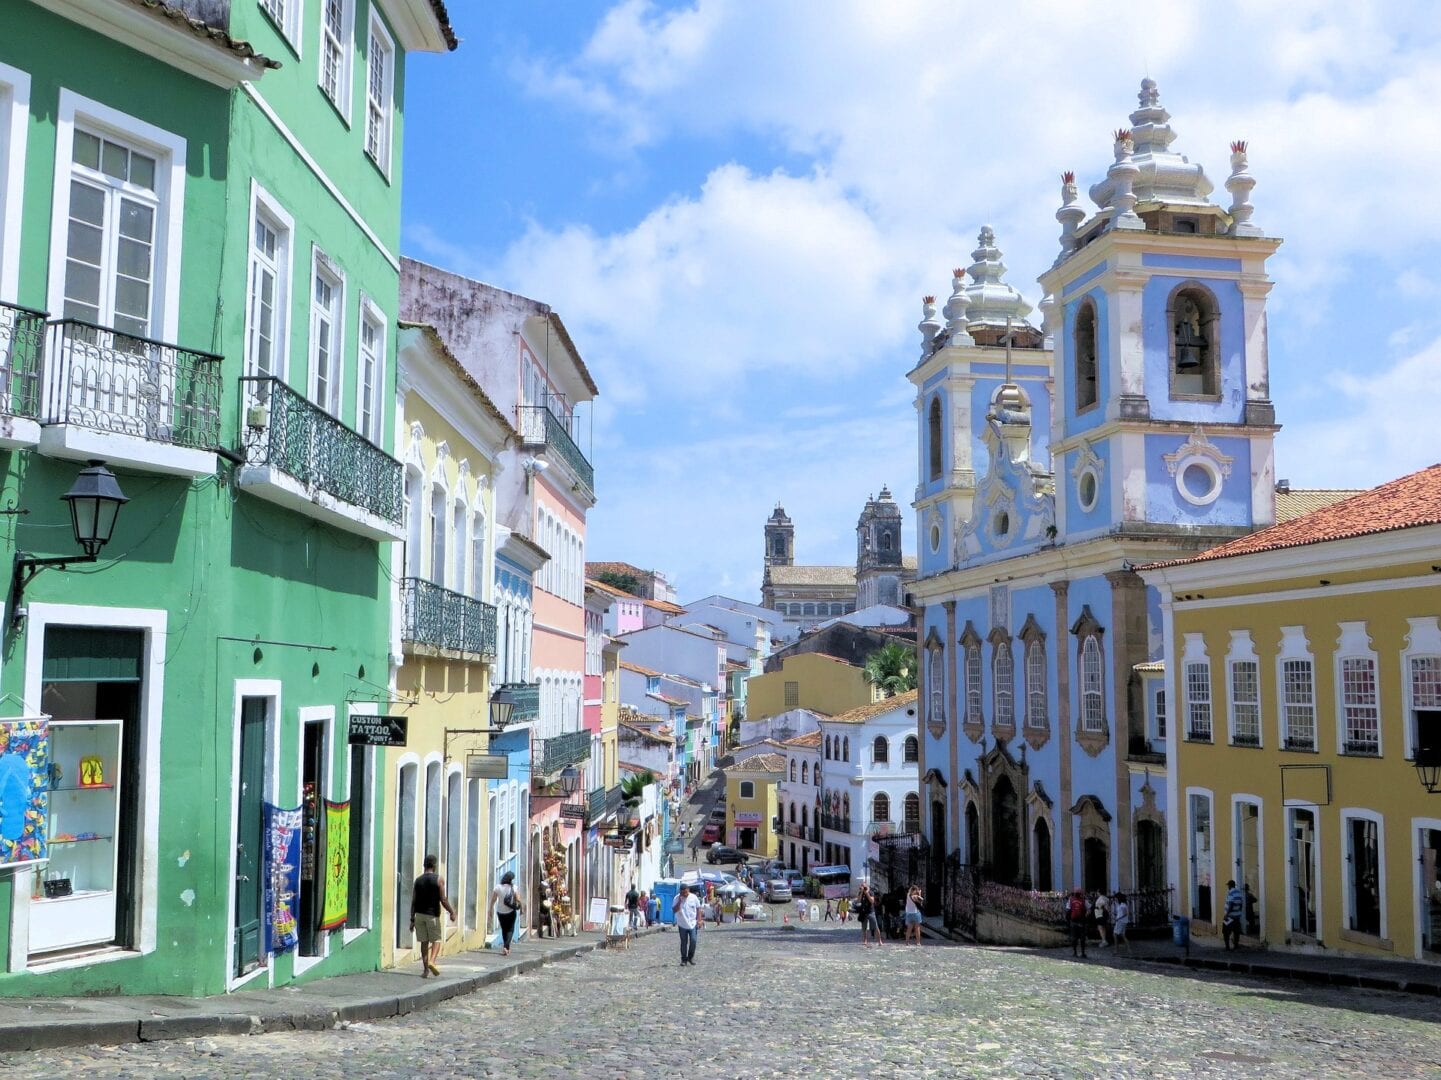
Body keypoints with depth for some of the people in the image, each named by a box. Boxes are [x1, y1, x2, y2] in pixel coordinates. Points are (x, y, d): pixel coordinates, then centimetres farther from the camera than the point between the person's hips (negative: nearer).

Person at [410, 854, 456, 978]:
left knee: (424, 942, 9)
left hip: (419, 915, 3)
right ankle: (431, 961, -17)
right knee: (436, 940, 6)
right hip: (432, 915, -3)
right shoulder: (438, 879, -6)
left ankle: (425, 969, 9)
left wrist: (412, 919, 9)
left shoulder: (418, 880, 5)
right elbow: (443, 900, -9)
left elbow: (413, 902, 4)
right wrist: (452, 912, 3)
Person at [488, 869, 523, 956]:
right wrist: (521, 907, 6)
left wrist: (490, 912, 1)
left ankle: (506, 947, 27)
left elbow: (492, 901, -8)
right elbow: (518, 900, -14)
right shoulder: (514, 888, -13)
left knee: (504, 929, 20)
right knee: (510, 929, 11)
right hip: (511, 912, -2)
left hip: (500, 912, 2)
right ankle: (506, 947, -8)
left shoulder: (497, 887, -9)